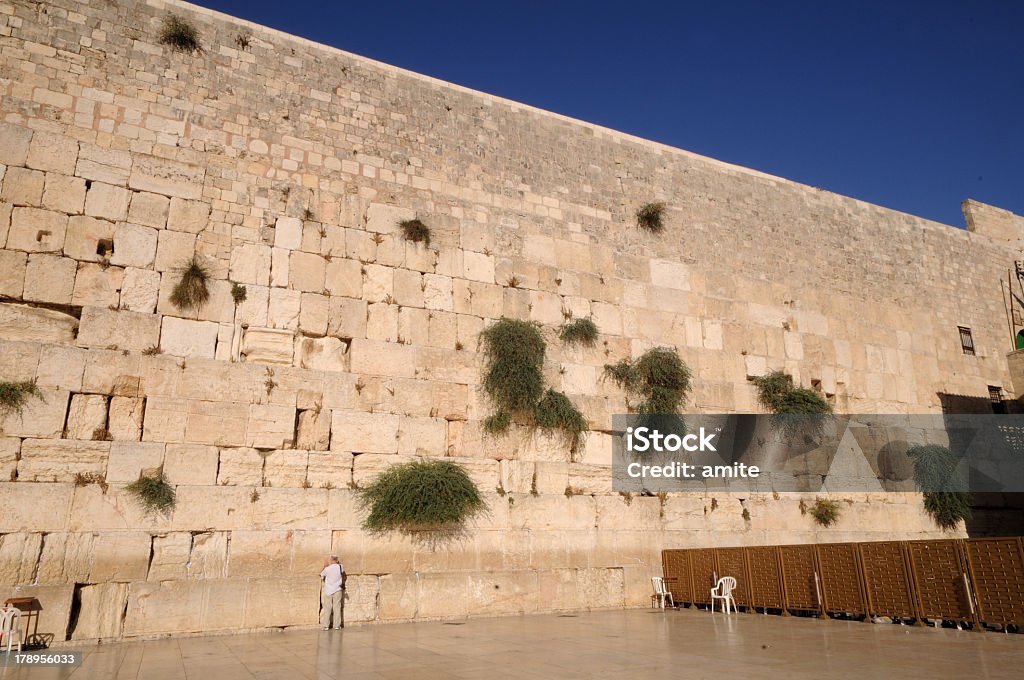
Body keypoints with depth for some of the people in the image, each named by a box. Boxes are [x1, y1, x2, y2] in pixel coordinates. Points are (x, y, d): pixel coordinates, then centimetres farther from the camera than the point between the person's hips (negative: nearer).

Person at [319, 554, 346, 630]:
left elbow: (321, 575, 8)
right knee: (337, 607, 3)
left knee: (327, 608, 6)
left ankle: (326, 625, 5)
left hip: (328, 590, -1)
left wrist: (324, 567, 20)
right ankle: (337, 625, 3)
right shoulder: (341, 567, -4)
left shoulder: (327, 569, -10)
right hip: (337, 590, 1)